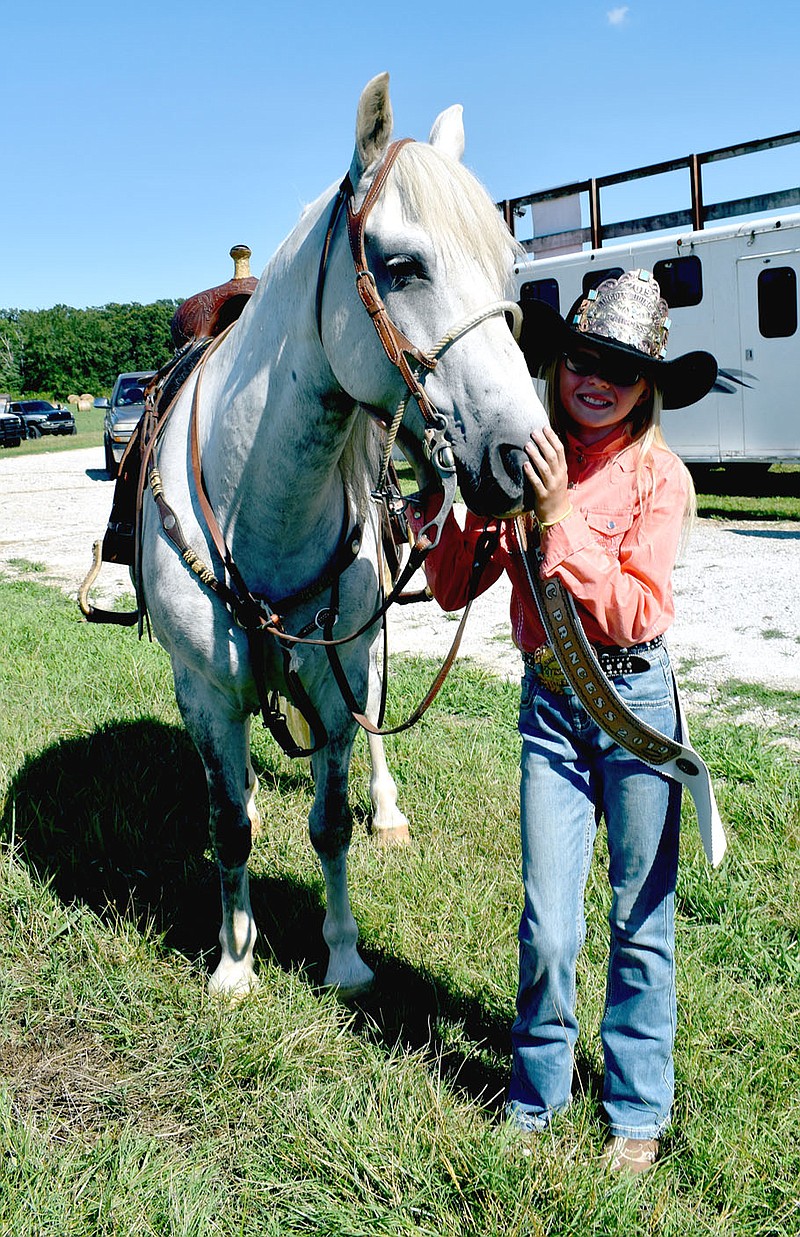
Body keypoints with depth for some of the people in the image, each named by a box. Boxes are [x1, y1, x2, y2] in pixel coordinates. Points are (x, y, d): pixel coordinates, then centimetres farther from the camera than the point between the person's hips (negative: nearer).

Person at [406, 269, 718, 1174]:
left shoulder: (658, 478, -7)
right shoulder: (524, 458, 1)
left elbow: (628, 614, -18)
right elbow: (452, 590, -1)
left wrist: (561, 514, -25)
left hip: (634, 700, -2)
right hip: (547, 701, 2)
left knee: (640, 920, 10)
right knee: (547, 924, 5)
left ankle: (637, 1108, 30)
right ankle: (537, 1091, 30)